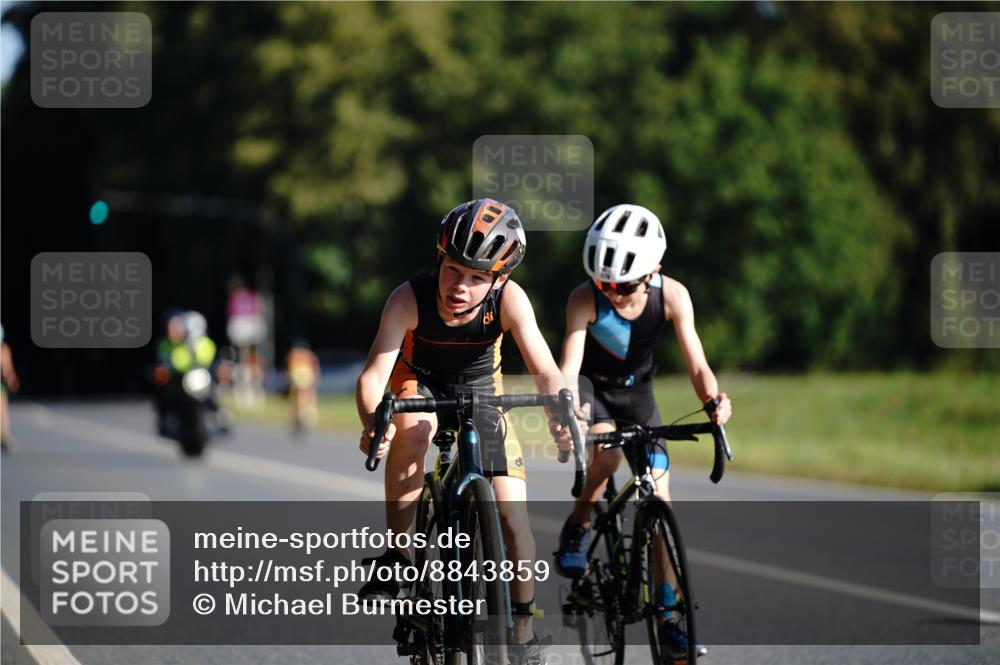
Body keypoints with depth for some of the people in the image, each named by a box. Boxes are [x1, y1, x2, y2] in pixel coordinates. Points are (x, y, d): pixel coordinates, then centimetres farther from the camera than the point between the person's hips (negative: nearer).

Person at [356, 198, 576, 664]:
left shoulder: (509, 299, -30)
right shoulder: (410, 299, -33)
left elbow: (544, 369, -36)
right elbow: (374, 373, -40)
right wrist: (373, 423, -60)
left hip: (480, 390, 1)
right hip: (420, 381, -1)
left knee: (513, 518, -10)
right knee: (413, 427, -38)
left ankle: (522, 626, 11)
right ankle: (397, 554, -23)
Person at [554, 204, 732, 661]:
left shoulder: (672, 296, -25)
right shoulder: (585, 299, -30)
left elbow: (696, 365, -27)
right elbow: (569, 365, -38)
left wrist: (714, 401, -48)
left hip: (636, 391, 2)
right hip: (591, 387, -2)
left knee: (659, 500, -5)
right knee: (607, 452, -35)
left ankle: (668, 611, 2)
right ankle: (576, 530, -8)